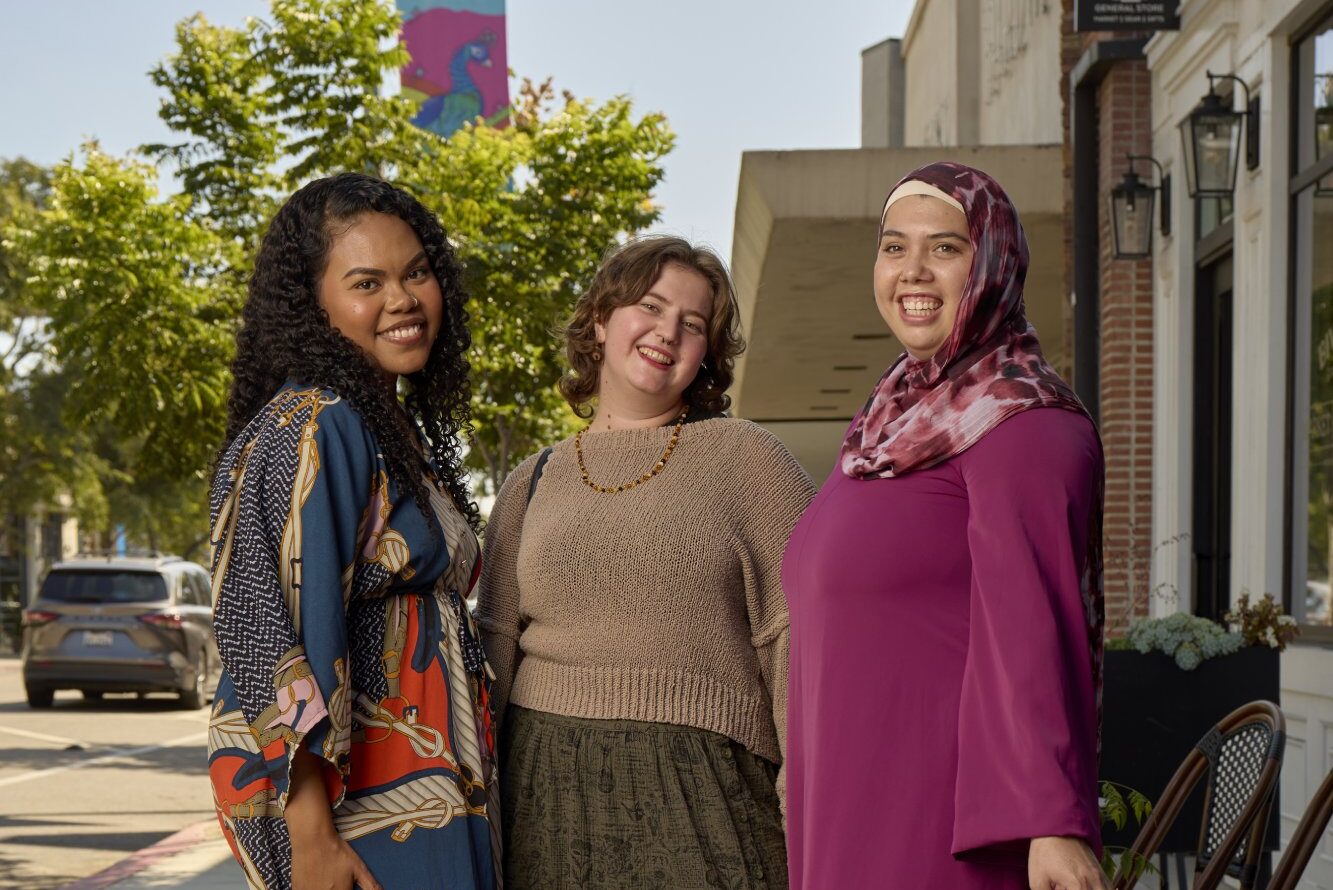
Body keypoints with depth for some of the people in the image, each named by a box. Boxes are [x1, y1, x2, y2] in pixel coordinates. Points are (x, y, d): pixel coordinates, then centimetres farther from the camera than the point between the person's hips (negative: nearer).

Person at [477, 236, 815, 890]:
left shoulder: (743, 458, 3)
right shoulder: (532, 485, 14)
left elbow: (802, 637, -3)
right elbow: (494, 647, 14)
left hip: (698, 792, -3)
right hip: (548, 789, 3)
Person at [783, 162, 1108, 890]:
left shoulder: (1020, 425, -11)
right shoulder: (900, 419, 14)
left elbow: (1032, 633, -19)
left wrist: (1053, 824, -24)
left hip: (945, 824, -8)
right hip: (858, 806, 8)